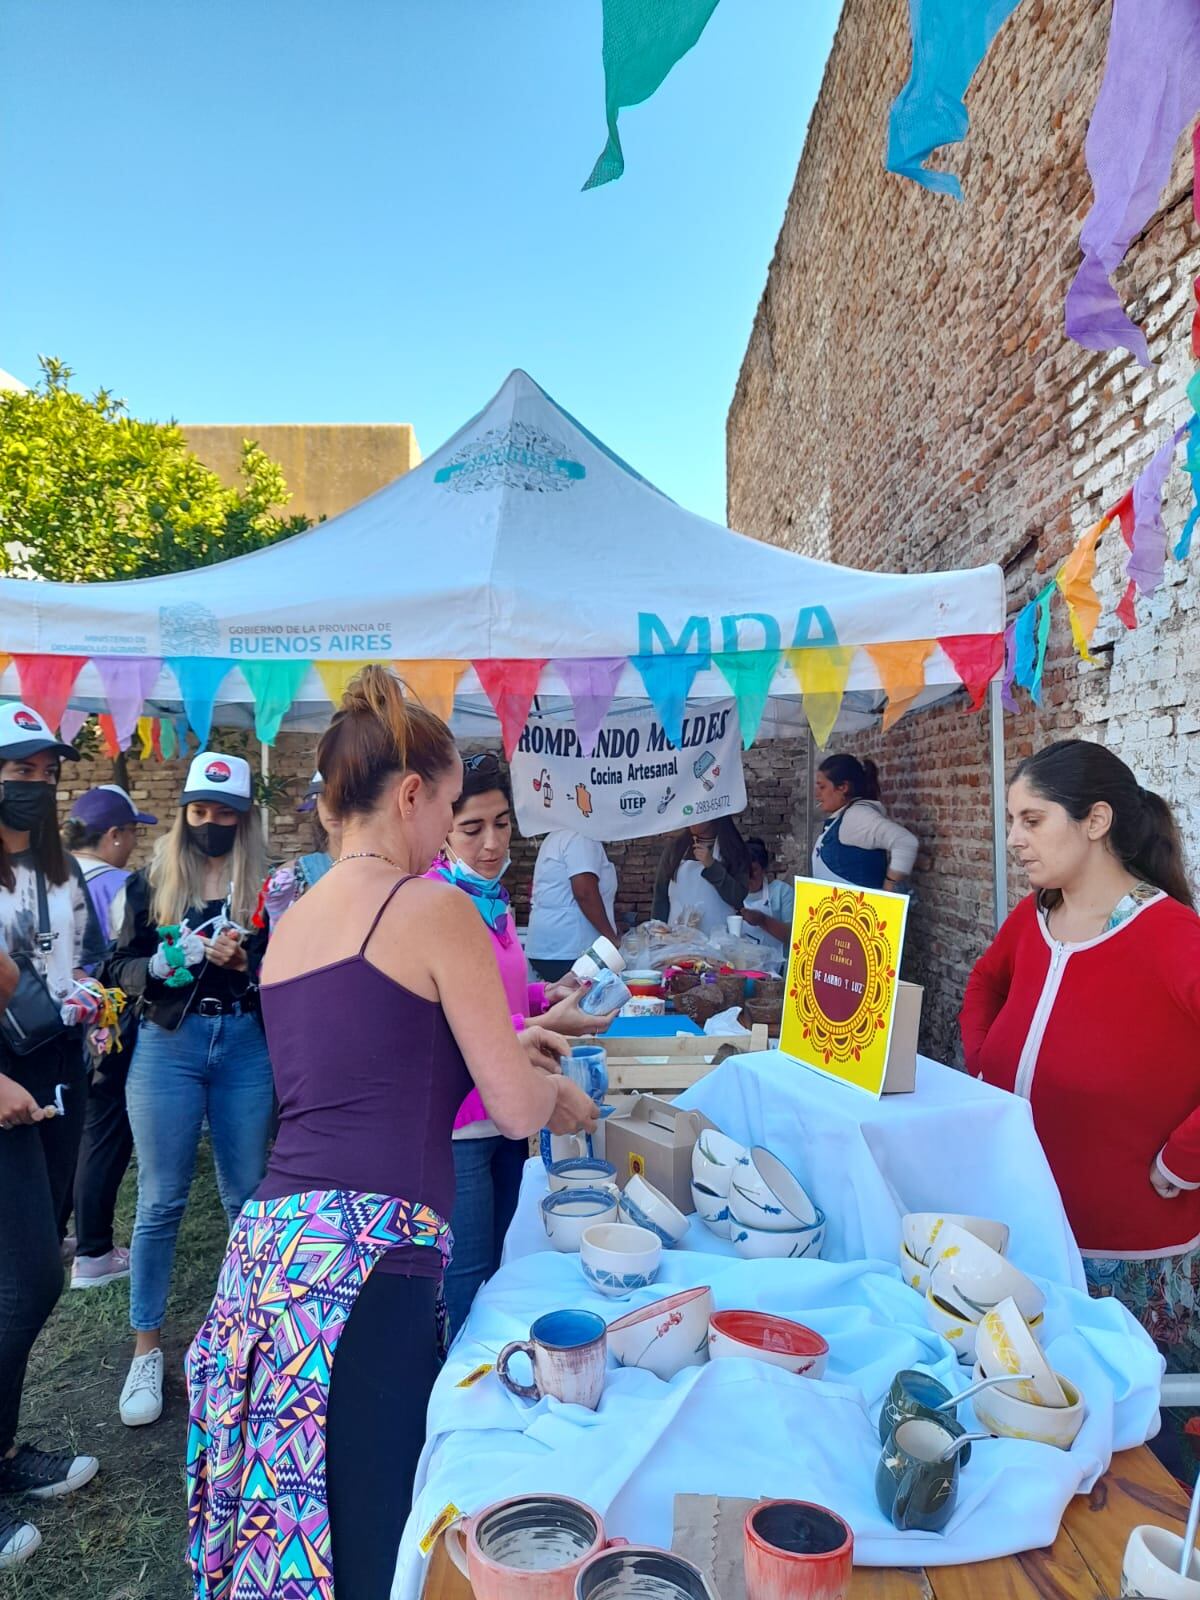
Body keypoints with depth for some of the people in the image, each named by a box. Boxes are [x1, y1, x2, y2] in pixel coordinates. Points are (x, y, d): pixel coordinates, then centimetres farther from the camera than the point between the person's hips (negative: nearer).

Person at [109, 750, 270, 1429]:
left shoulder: (265, 885, 2)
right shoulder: (151, 882, 6)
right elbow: (122, 966, 6)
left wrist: (245, 961, -19)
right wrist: (161, 965, -14)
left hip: (246, 1046, 0)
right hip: (167, 1044, 0)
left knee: (247, 1194, 7)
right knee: (161, 1200, 5)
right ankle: (147, 1350, 20)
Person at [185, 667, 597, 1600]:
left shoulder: (291, 923, 14)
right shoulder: (433, 908, -8)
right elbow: (516, 1109, -7)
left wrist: (498, 1046, 29)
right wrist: (562, 1093, 15)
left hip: (270, 1234, 8)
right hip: (368, 1249, -8)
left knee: (290, 1498, 20)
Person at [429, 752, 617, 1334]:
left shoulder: (492, 896, 7)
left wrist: (546, 995, 1)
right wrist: (545, 1025, -24)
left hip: (504, 1115, 9)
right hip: (458, 1124, -8)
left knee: (494, 1267, 22)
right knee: (467, 1283, 5)